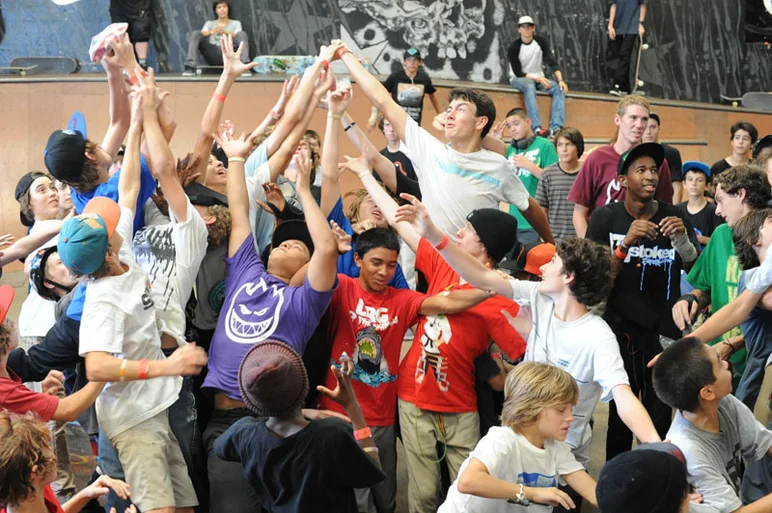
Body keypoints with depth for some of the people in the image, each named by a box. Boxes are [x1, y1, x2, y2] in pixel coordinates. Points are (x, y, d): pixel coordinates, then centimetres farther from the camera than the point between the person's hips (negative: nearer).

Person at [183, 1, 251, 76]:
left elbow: (239, 37, -2)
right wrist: (212, 32, -23)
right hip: (213, 56, 1)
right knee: (195, 34, -17)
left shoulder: (236, 23, 20)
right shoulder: (210, 23, 23)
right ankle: (190, 68, -31)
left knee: (242, 34, -24)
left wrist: (225, 32, -23)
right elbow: (202, 34, 1)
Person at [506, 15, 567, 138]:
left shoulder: (541, 42, -2)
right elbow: (518, 73, -15)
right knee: (530, 86, -39)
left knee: (559, 89, -23)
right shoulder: (513, 48, -12)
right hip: (519, 79, -4)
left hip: (539, 78, 5)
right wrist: (538, 79, -26)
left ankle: (556, 128, -39)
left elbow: (552, 62, -8)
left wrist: (560, 80, -24)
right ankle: (537, 128, -52)